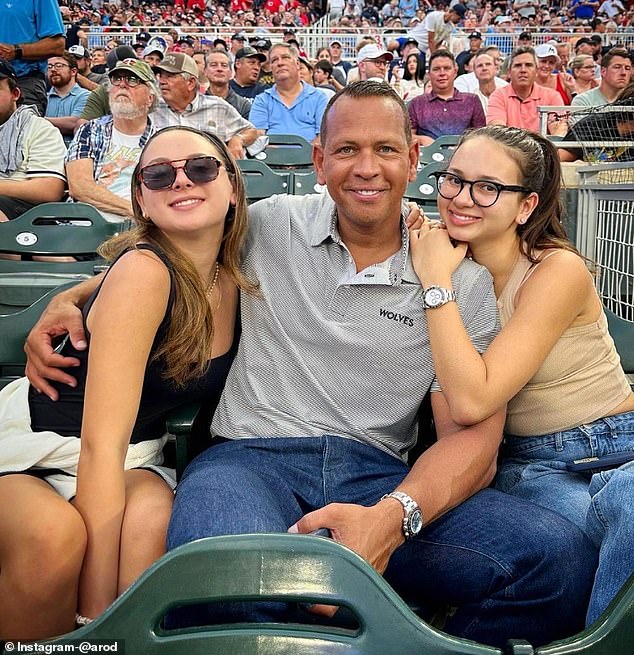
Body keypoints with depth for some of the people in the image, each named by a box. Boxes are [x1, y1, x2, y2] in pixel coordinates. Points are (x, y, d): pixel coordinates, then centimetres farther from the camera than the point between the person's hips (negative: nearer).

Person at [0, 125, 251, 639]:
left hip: (135, 455, 4)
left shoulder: (235, 279, -3)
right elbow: (101, 443, -25)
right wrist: (96, 612, -28)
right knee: (55, 534, -34)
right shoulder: (142, 270, -21)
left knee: (152, 520, -30)